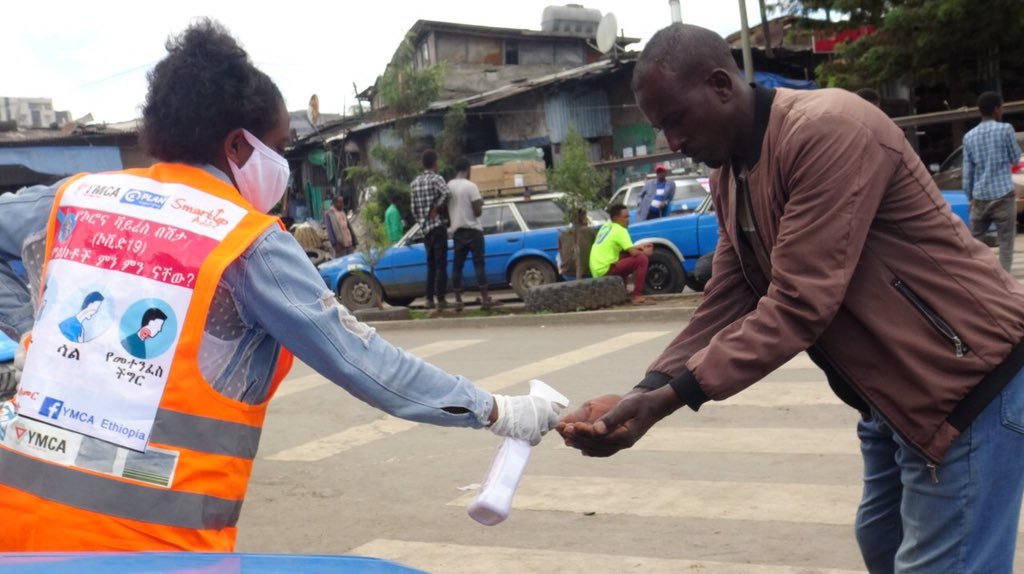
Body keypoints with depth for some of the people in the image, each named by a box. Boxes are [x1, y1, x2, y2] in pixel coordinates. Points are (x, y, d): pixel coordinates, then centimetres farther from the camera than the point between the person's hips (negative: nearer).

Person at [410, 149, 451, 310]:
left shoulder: (415, 182, 11)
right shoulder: (436, 179, -8)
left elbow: (414, 209, 13)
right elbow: (447, 193, -28)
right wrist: (436, 208, -16)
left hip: (425, 228, 6)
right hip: (438, 226, -6)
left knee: (431, 265, 13)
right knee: (441, 265, -4)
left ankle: (429, 299, 11)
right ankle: (440, 299, -6)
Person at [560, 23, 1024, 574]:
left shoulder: (828, 131, -26)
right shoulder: (729, 175, 5)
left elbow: (797, 307, -30)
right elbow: (724, 306, 0)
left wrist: (671, 395, -31)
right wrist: (645, 391, -13)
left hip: (967, 379, -9)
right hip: (890, 389, 10)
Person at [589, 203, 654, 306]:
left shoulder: (606, 226, 16)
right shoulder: (619, 230, -10)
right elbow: (633, 253, -16)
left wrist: (639, 247, 18)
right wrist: (645, 252, 5)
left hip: (597, 269, 9)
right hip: (605, 269, -9)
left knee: (626, 257, 29)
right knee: (642, 259, -12)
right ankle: (637, 297, -14)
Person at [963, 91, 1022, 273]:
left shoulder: (969, 136, 6)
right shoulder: (1005, 129, -5)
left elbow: (967, 172, 7)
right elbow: (1015, 158, 7)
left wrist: (970, 198, 15)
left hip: (980, 197, 4)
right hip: (1003, 194, -4)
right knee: (1006, 241, 0)